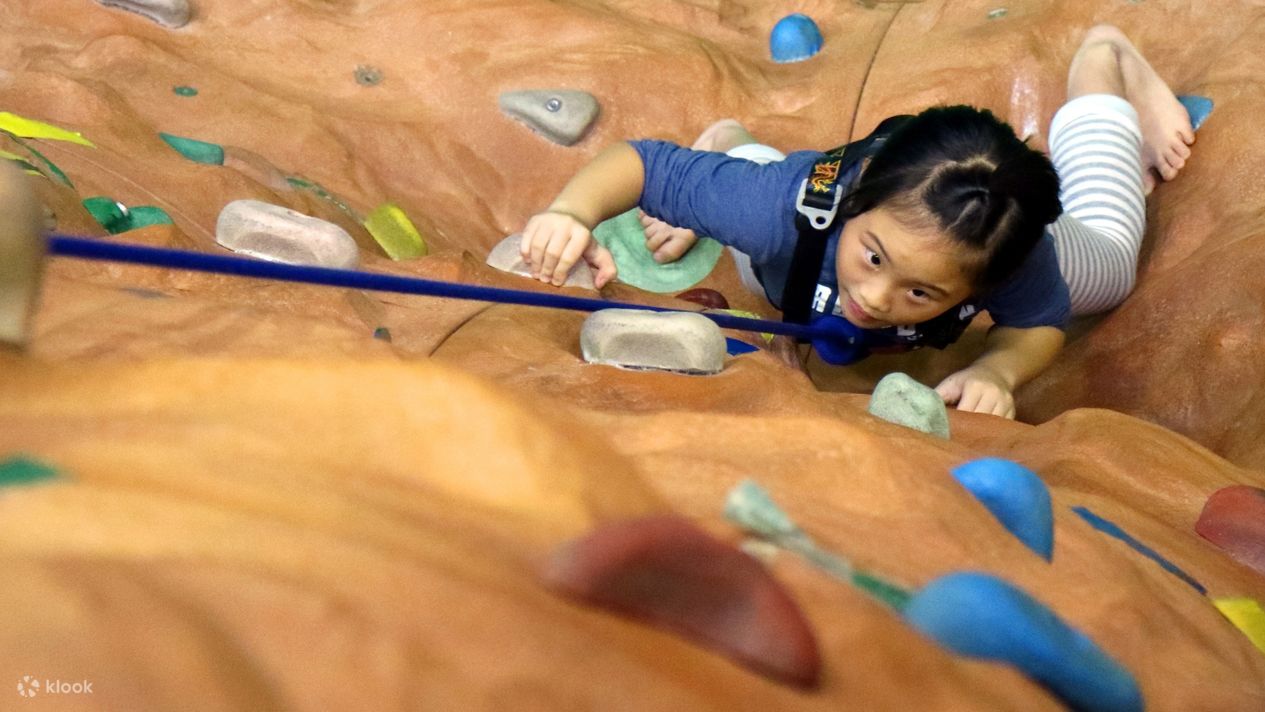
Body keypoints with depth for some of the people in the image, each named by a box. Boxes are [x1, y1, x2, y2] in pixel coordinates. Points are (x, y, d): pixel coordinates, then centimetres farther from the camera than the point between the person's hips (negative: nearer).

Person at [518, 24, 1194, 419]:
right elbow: (639, 160, -44)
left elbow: (1040, 325, -26)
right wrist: (571, 211, -65)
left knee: (1106, 257, 32)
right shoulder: (789, 207, -50)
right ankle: (730, 146, 53)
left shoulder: (1017, 257, -46)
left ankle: (1104, 63, 49)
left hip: (975, 234, 1)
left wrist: (994, 371, -48)